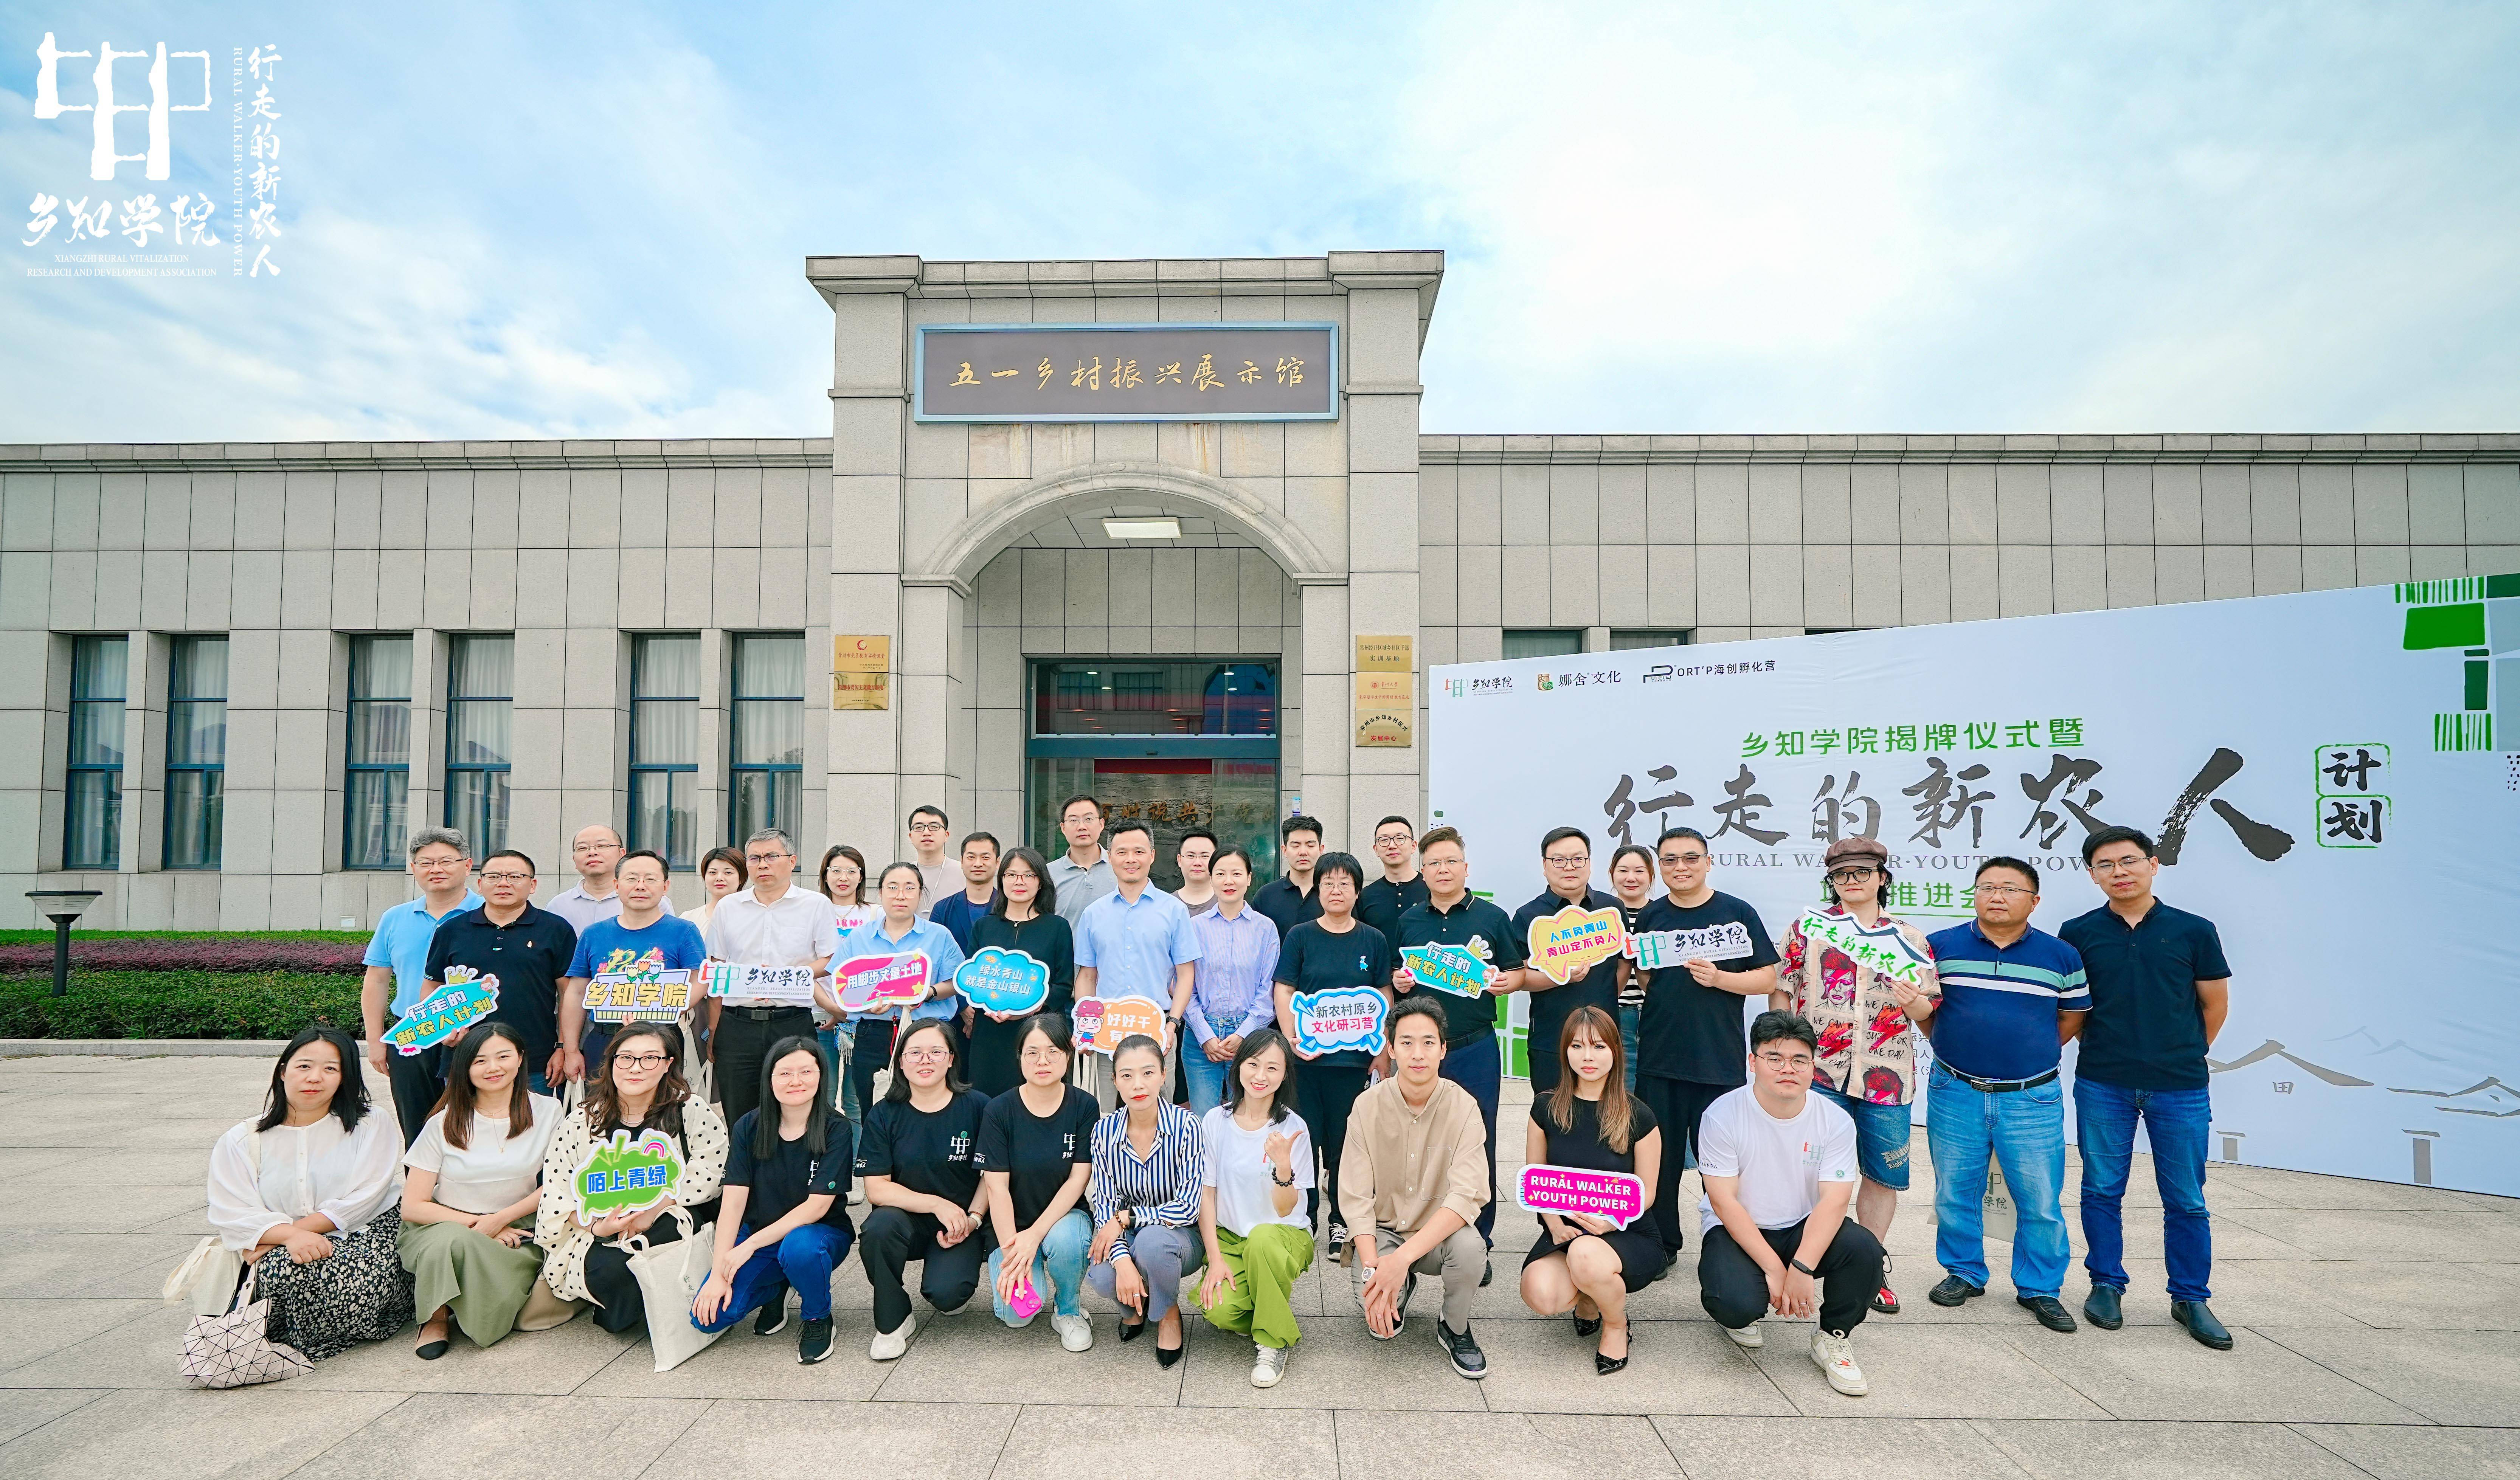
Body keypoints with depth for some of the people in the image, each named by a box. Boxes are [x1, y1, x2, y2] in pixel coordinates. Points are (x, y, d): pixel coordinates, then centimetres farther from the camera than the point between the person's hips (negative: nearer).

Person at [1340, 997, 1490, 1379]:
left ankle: (1455, 1329, 0)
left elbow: (1468, 1196, -24)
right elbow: (1355, 1198, -12)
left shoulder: (1463, 1107, -14)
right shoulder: (1369, 1106, -11)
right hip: (1383, 1231, 1)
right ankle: (1402, 1290, 14)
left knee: (1469, 1247, -33)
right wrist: (1372, 1268, -27)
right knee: (1379, 1317, -26)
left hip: (1439, 1232, 0)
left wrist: (1403, 1256, -34)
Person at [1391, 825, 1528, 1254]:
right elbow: (1395, 978, 18)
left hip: (1474, 1048, -2)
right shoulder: (1409, 921, 10)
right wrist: (1399, 981, -4)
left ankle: (1479, 1243, 17)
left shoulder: (1492, 918, 2)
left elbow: (1520, 973, 5)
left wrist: (1505, 982, -16)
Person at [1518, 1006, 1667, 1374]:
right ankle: (1588, 1298, 10)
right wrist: (1555, 1224, -12)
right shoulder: (1547, 1108, -1)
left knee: (1585, 1255, -38)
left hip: (1629, 1236, -2)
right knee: (1541, 1294, -30)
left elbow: (1646, 1193, 0)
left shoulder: (1637, 1116, -7)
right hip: (1564, 1231, 2)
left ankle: (1617, 1326, -2)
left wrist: (1614, 1219, -20)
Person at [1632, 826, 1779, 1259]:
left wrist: (1719, 978, -15)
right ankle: (1661, 1243, 23)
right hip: (1658, 1060, 3)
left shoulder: (1736, 912, 1)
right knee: (1659, 1158, 9)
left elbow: (1767, 979, 0)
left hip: (1719, 1062, -2)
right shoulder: (1649, 917, 8)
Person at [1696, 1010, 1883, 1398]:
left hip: (1805, 1228, 3)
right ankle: (1735, 1311, 11)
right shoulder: (1722, 1115, -16)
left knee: (1865, 1250, -27)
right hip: (1737, 1230, -3)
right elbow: (1724, 1202, -16)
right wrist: (1773, 1268, -22)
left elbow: (1834, 1201, -16)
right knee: (1739, 1304, -30)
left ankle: (1832, 1338, 1)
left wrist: (1802, 1268, -28)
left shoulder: (1836, 1121, -9)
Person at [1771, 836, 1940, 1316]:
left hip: (1886, 1075, 2)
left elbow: (1928, 1007, 13)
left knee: (1884, 1173, 8)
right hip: (1819, 1071, -2)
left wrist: (1913, 1002, -10)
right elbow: (1780, 989, 5)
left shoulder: (1911, 939, 10)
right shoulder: (1807, 926, 5)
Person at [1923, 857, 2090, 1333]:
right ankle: (1964, 1273, 27)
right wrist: (1957, 1049, 4)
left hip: (2033, 1098, 0)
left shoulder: (2062, 957, 0)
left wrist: (2030, 1055, 7)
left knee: (2040, 1200, 4)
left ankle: (2040, 1288, 22)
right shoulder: (1940, 946, -2)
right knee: (1956, 1192, 10)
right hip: (1955, 1093, 1)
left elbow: (2073, 1018, 11)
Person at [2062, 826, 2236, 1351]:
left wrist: (2184, 1056, 11)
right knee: (2103, 1190, 9)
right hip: (2102, 1085, 0)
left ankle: (2190, 1298, 23)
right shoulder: (2078, 933, 0)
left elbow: (2215, 1004, 9)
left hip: (2180, 1087, 0)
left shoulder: (2194, 931, 0)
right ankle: (2107, 1285, 22)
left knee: (2186, 1199, 8)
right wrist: (2103, 1046, 5)